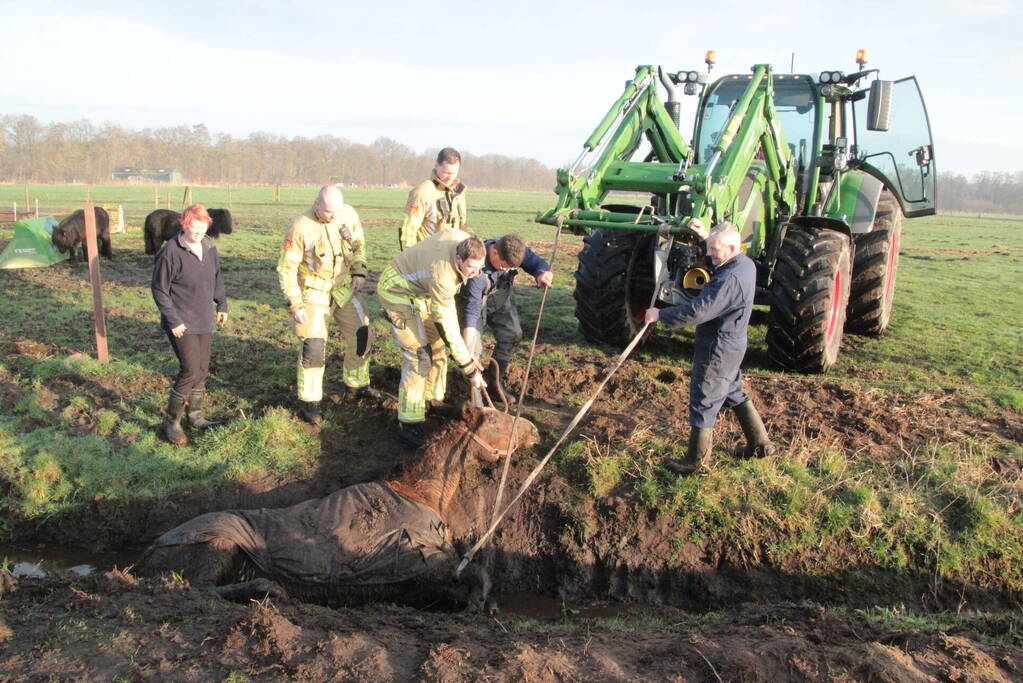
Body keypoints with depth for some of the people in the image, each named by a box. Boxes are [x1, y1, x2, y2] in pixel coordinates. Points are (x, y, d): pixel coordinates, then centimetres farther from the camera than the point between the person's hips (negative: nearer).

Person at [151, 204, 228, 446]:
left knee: (202, 370, 14)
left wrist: (222, 304, 16)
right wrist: (173, 320, -16)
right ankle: (171, 421, 5)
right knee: (190, 371, -11)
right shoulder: (170, 252, -18)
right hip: (181, 324, -7)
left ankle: (196, 416, 29)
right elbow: (159, 289, -14)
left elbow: (216, 277, 20)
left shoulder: (209, 247, 4)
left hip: (204, 322, 7)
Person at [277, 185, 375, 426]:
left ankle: (356, 384, 31)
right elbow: (286, 268, -16)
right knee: (313, 344, -10)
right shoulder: (301, 227, -21)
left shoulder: (349, 214, -8)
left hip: (344, 288, 5)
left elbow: (359, 243, 11)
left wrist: (359, 272, -2)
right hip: (313, 293, -5)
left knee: (362, 333, 9)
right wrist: (295, 305, -18)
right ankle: (309, 402, 2)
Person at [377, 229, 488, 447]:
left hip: (419, 290, 9)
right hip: (396, 292, -9)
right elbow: (448, 329, -33)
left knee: (437, 345, 12)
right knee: (419, 355, -14)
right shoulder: (442, 277, -38)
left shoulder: (464, 240, -18)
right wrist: (470, 370, -30)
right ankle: (408, 422, -7)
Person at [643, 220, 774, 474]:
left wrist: (660, 315, -24)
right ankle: (760, 444, 35)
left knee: (703, 403, 3)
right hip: (733, 345, 10)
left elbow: (697, 310, -33)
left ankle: (695, 461, 17)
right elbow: (715, 262, 27)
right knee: (735, 394, 25)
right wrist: (704, 236, 19)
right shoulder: (745, 264, 2)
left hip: (717, 350, -10)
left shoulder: (730, 279, -29)